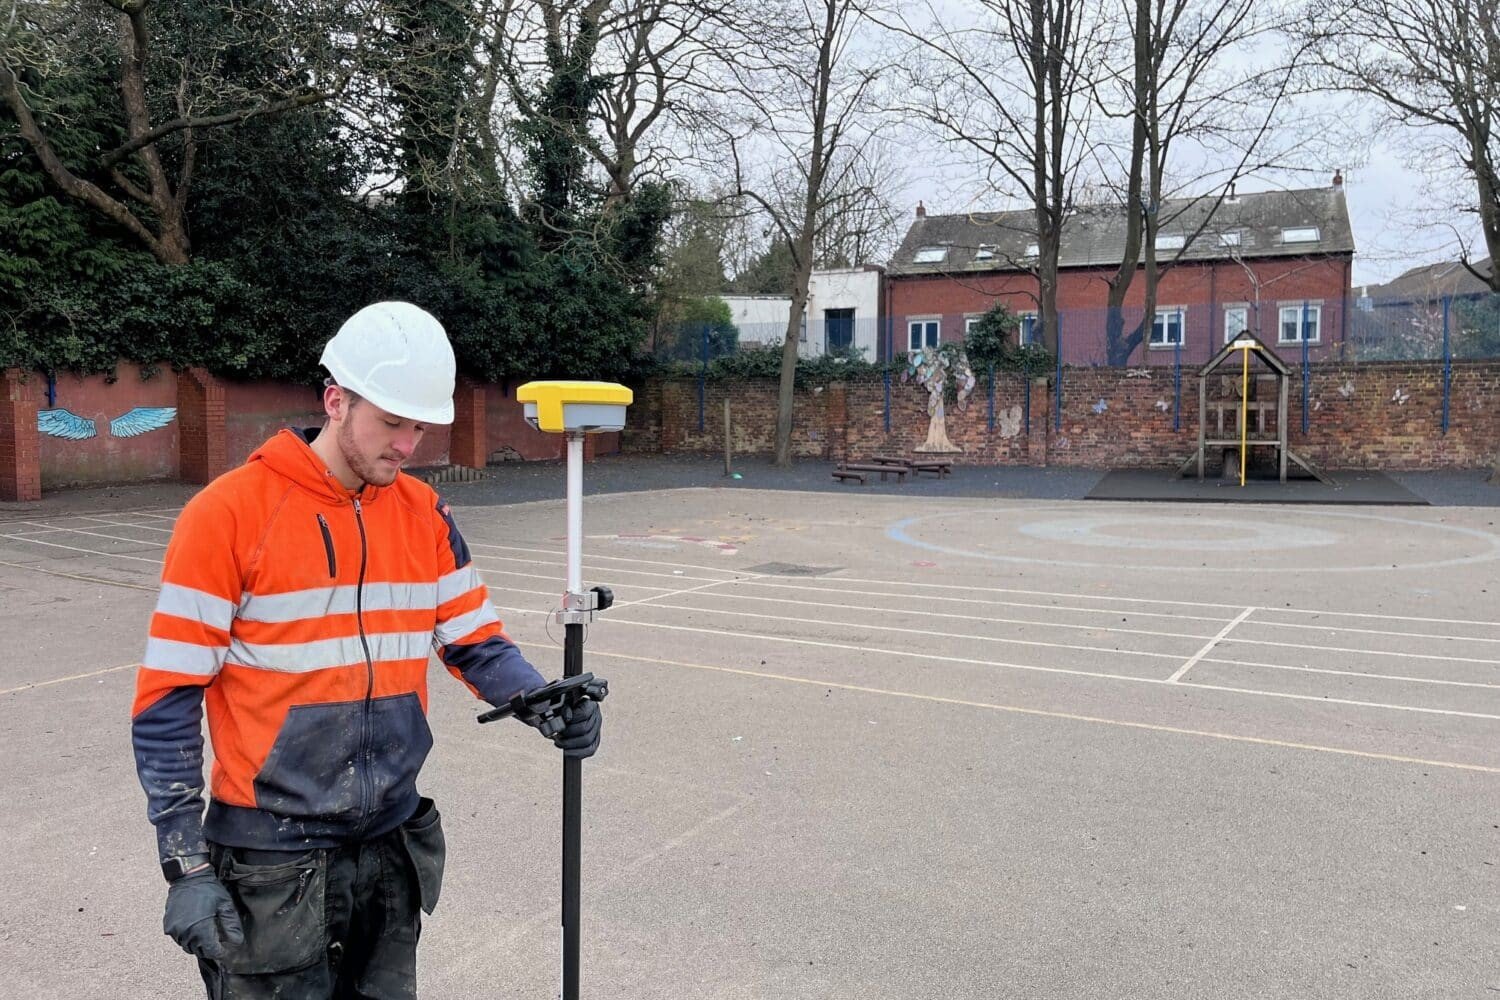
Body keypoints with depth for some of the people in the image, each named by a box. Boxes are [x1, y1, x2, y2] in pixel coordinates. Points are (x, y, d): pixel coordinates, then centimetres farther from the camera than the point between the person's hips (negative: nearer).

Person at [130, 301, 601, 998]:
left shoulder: (424, 513, 2)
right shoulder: (229, 513, -13)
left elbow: (475, 642, 6)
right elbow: (168, 699, -10)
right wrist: (186, 867, -11)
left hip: (393, 844, 5)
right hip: (273, 862, -5)